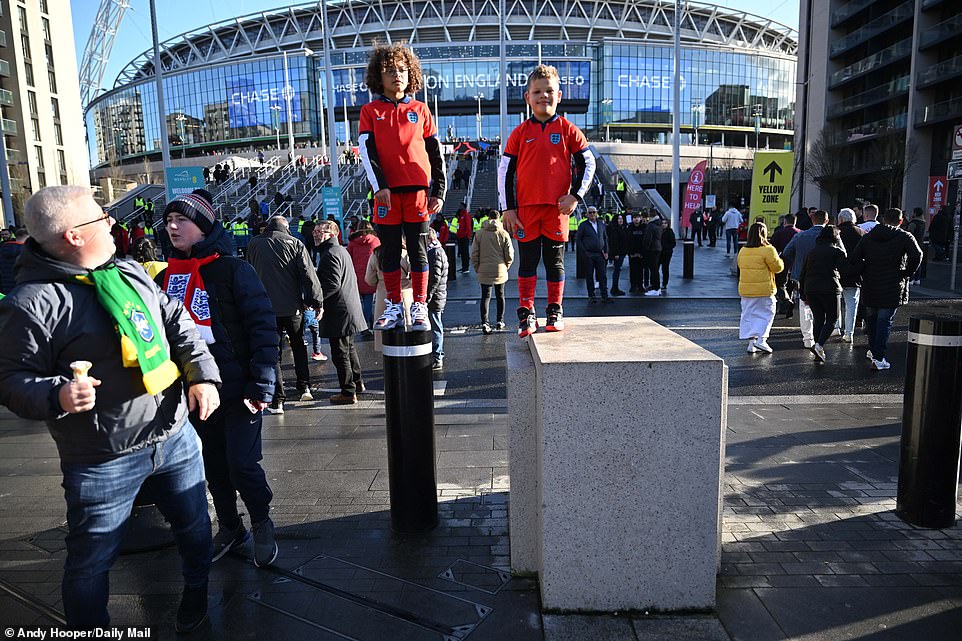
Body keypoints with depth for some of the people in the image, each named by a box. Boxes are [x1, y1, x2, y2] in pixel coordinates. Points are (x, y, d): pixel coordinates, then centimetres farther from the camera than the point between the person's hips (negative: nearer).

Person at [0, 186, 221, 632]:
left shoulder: (130, 273, 5)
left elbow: (177, 323, 9)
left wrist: (202, 373, -4)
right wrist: (57, 395, -29)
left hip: (175, 436, 6)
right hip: (103, 460, -6)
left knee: (194, 526, 23)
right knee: (91, 561, 12)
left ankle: (196, 591, 51)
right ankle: (89, 629, 39)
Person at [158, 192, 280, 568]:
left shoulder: (234, 270, -9)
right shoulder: (165, 278, 8)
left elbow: (263, 326, -12)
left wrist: (262, 384, -17)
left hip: (238, 388, -5)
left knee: (242, 465, -3)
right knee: (213, 465, 15)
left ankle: (262, 526, 21)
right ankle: (229, 528, 34)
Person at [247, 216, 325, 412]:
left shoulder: (254, 244, 5)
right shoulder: (295, 243, -1)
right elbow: (308, 274, -6)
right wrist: (316, 300, -2)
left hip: (266, 308, 0)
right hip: (293, 307, 0)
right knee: (299, 347, 20)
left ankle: (277, 401, 0)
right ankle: (304, 387, 20)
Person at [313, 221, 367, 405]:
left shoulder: (330, 254, -16)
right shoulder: (342, 250, 17)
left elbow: (332, 284, -24)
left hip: (338, 313, -11)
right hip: (350, 310, 11)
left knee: (340, 353, -3)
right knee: (349, 348, 21)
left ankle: (348, 392, 4)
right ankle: (358, 382, 33)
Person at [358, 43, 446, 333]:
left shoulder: (420, 110, 9)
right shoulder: (370, 111, 9)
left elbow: (436, 152, 9)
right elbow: (366, 149, -1)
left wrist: (439, 191, 3)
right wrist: (379, 186, -13)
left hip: (418, 189, 0)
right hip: (386, 191, 0)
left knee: (418, 249, 2)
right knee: (389, 250, 5)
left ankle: (420, 307, 9)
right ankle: (394, 308, 14)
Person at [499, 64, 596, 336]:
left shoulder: (567, 129, 6)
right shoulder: (520, 132, 6)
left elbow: (588, 163, 8)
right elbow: (505, 171, 5)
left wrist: (575, 195, -5)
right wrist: (508, 208, -2)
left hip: (557, 207, 0)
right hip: (525, 208, 0)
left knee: (555, 260, 7)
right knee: (527, 261, 4)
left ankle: (555, 312, 17)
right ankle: (526, 313, 11)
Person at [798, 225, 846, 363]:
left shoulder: (812, 251, 15)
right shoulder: (837, 251, 0)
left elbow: (802, 274, 15)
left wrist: (803, 294, 19)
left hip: (810, 290, 5)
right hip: (829, 289, -5)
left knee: (818, 319, 12)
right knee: (832, 319, 6)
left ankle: (819, 351, 12)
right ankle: (819, 345, -13)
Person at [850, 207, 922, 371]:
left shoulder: (868, 236, 7)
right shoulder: (905, 237, -4)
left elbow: (855, 258, -1)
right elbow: (916, 255, -19)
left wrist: (865, 273, 3)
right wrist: (907, 273, -7)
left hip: (870, 285, 4)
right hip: (892, 288, -4)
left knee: (871, 318, 19)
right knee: (885, 321, -2)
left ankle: (872, 350, 32)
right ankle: (878, 357, -6)